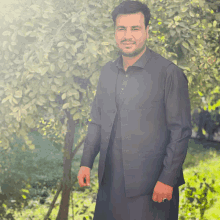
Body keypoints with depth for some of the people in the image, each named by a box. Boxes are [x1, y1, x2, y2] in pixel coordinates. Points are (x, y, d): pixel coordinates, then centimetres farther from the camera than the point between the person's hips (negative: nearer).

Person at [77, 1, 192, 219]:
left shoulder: (169, 74, -8)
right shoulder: (107, 72, 11)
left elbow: (181, 131, -9)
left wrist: (167, 179, -12)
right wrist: (86, 162, 11)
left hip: (150, 185, -5)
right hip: (111, 181, 6)